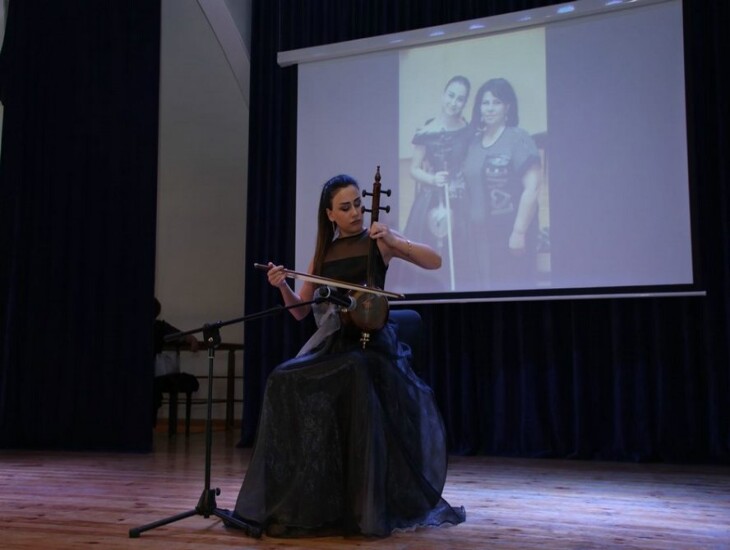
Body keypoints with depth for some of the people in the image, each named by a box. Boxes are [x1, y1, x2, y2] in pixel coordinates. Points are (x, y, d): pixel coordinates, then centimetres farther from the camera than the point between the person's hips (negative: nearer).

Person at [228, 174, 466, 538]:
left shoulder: (377, 241, 3)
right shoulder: (323, 253, 15)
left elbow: (435, 261, -6)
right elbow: (301, 311, 16)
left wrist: (395, 242, -19)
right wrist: (283, 287, -4)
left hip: (371, 340, -4)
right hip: (332, 342, 4)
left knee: (356, 380, -36)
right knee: (285, 382, -22)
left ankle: (369, 507, -24)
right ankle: (302, 503, -13)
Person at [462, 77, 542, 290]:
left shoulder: (518, 139, -8)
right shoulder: (474, 141, 11)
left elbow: (532, 189, -14)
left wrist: (519, 232, -17)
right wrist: (469, 227, 10)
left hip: (510, 232, -6)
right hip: (481, 233, 6)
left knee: (513, 286, -2)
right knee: (485, 283, 10)